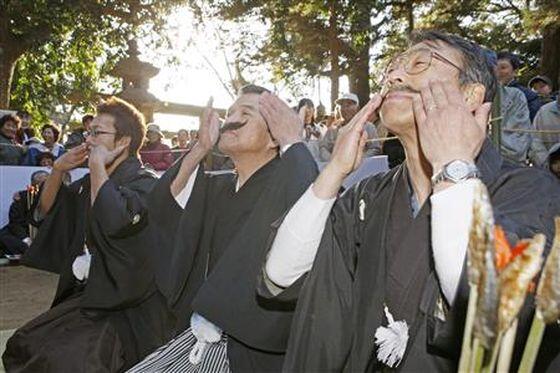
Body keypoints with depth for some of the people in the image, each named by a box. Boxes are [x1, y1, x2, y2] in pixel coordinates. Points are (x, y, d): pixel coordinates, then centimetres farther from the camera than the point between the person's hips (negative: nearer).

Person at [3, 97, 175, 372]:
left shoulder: (144, 184, -14)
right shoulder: (92, 181, 10)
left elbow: (113, 222, -34)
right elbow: (45, 211, 20)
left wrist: (97, 165, -21)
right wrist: (58, 170, 3)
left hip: (129, 309, -8)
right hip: (87, 296, 8)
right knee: (21, 346, 0)